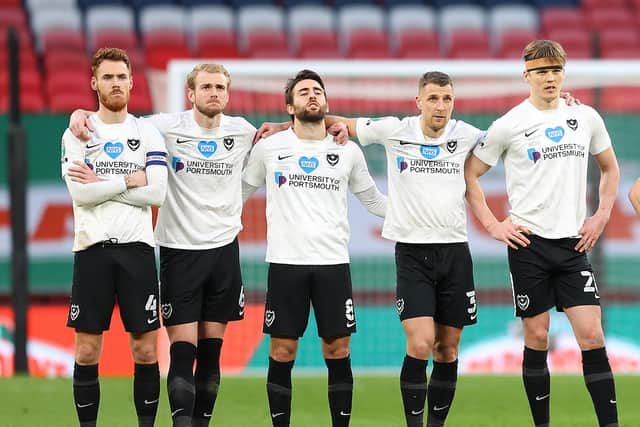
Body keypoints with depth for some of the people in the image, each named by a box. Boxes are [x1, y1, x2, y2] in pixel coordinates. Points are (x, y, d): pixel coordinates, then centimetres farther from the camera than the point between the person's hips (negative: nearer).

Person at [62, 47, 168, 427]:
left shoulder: (148, 133, 7)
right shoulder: (77, 133, 5)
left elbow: (157, 194, -6)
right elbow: (80, 193, -9)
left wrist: (101, 183, -8)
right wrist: (129, 180, -7)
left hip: (137, 247, 1)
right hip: (92, 249, -1)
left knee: (146, 350, 0)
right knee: (87, 352, 0)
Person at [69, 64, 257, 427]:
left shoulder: (242, 131, 3)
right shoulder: (167, 127, -6)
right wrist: (80, 114, -13)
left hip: (224, 248, 3)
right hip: (179, 249, -3)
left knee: (211, 350, 7)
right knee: (183, 350, -9)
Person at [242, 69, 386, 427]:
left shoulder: (349, 152, 8)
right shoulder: (269, 148, 4)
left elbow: (372, 199, 19)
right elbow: (239, 193, 15)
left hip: (333, 263, 1)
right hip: (285, 262, -1)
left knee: (338, 351, 0)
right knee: (282, 353, 0)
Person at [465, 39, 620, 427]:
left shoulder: (586, 118, 6)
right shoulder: (510, 125, -3)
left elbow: (610, 167, 21)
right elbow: (469, 174, 4)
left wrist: (602, 216, 9)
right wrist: (493, 225, -2)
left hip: (573, 243, 2)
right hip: (529, 242, -2)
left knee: (592, 335, -7)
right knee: (537, 339, 2)